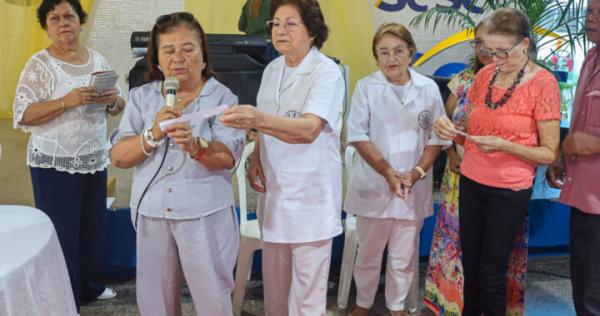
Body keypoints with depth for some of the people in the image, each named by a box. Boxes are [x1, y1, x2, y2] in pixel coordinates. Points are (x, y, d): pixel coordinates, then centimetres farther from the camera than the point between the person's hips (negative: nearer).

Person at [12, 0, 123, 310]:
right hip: (55, 163, -5)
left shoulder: (98, 60, 7)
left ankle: (92, 285, 33)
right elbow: (22, 115, -15)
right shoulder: (40, 64, -9)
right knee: (62, 231, 1)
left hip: (95, 159, 5)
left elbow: (117, 107, 13)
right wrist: (68, 101, -25)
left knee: (94, 226, 13)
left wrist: (112, 100, -11)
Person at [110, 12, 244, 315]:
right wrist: (153, 134, -22)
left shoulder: (221, 96, -4)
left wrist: (195, 146, -35)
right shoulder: (141, 97, 4)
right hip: (152, 213, 3)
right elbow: (118, 156, -3)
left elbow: (226, 156, -14)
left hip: (205, 213, -3)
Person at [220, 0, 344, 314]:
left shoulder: (327, 72, -13)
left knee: (307, 289, 0)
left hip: (310, 193, -6)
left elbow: (309, 129, -28)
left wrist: (258, 118, -44)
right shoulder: (272, 69, 9)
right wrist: (255, 159, 2)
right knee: (274, 280, 15)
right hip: (274, 188, 6)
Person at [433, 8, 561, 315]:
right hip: (470, 183, 5)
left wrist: (504, 146, -25)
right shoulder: (484, 75, 2)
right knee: (470, 265, 15)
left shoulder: (543, 83, -14)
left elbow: (549, 153, -11)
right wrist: (449, 127, -9)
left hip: (509, 192, -5)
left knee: (491, 272, 6)